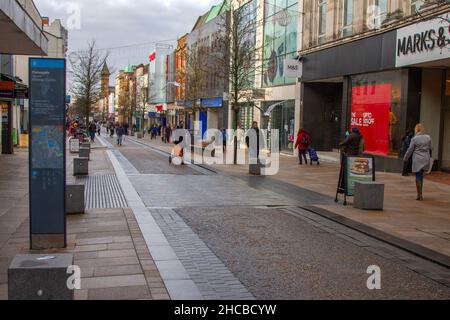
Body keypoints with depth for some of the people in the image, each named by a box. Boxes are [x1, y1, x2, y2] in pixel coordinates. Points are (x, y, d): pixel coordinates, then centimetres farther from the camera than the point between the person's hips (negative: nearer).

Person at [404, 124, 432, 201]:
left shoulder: (414, 139, -9)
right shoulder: (428, 137, 1)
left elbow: (410, 150, -4)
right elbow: (431, 148, 8)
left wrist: (405, 158, 8)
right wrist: (429, 156, 26)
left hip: (417, 160, -4)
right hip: (426, 159, 4)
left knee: (418, 177, 2)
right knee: (421, 176, 15)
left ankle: (420, 195, 1)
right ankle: (419, 194, 20)